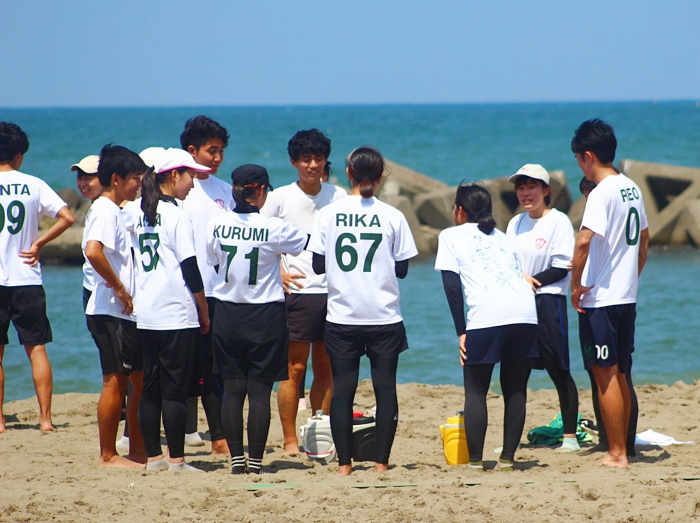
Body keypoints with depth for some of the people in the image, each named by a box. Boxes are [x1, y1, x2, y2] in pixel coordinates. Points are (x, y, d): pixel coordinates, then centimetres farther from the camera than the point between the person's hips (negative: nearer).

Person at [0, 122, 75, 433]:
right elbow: (67, 217, -6)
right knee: (36, 349, 7)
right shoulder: (34, 185, 1)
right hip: (27, 279, 1)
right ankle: (45, 417, 2)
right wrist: (37, 244, 1)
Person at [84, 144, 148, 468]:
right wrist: (119, 287, -22)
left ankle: (138, 451, 17)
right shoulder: (105, 211, -13)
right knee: (115, 381, -6)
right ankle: (108, 456, -1)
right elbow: (93, 251, -30)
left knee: (141, 379, 12)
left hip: (124, 312, 10)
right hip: (111, 312, -10)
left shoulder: (114, 211, 18)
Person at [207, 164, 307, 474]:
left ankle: (236, 459, 6)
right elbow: (307, 243, 0)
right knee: (260, 391, 1)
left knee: (232, 389, 8)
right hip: (266, 314, -3)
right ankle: (256, 461, 0)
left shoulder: (217, 225, -3)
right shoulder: (273, 228, -12)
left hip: (227, 314, 3)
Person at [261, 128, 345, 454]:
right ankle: (290, 441, 0)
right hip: (297, 293, -3)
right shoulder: (280, 198, 0)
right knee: (295, 368, -4)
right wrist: (280, 274, -8)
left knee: (326, 368, 7)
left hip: (333, 293, 3)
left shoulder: (338, 196, 9)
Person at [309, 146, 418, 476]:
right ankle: (381, 462, 2)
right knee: (385, 388, 5)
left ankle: (344, 463, 2)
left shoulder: (328, 214, -2)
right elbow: (402, 270, 1)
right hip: (384, 317, 0)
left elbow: (318, 266, 0)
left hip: (341, 317, 0)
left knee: (342, 388, 5)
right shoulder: (392, 217, -3)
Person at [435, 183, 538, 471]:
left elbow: (452, 285, 5)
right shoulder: (502, 237, 30)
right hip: (526, 311, 4)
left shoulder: (452, 236, 15)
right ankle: (507, 458, 8)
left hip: (486, 315, -4)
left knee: (475, 390, 5)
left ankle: (475, 461, 2)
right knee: (515, 390, 10)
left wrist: (461, 332, 4)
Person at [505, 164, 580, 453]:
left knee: (558, 369, -5)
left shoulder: (558, 221, -4)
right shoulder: (515, 223, 15)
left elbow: (563, 267, -10)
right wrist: (520, 279, -7)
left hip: (548, 300, -6)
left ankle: (570, 435, -1)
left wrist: (531, 282, -14)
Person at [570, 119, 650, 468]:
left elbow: (584, 242, -27)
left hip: (599, 299, -8)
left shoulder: (602, 193, -16)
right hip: (627, 297, 8)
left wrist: (576, 285, -16)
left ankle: (616, 454, -2)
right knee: (619, 378, 14)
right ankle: (621, 449, 18)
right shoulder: (632, 189, 11)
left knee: (606, 377, -4)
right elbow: (643, 240, 22)